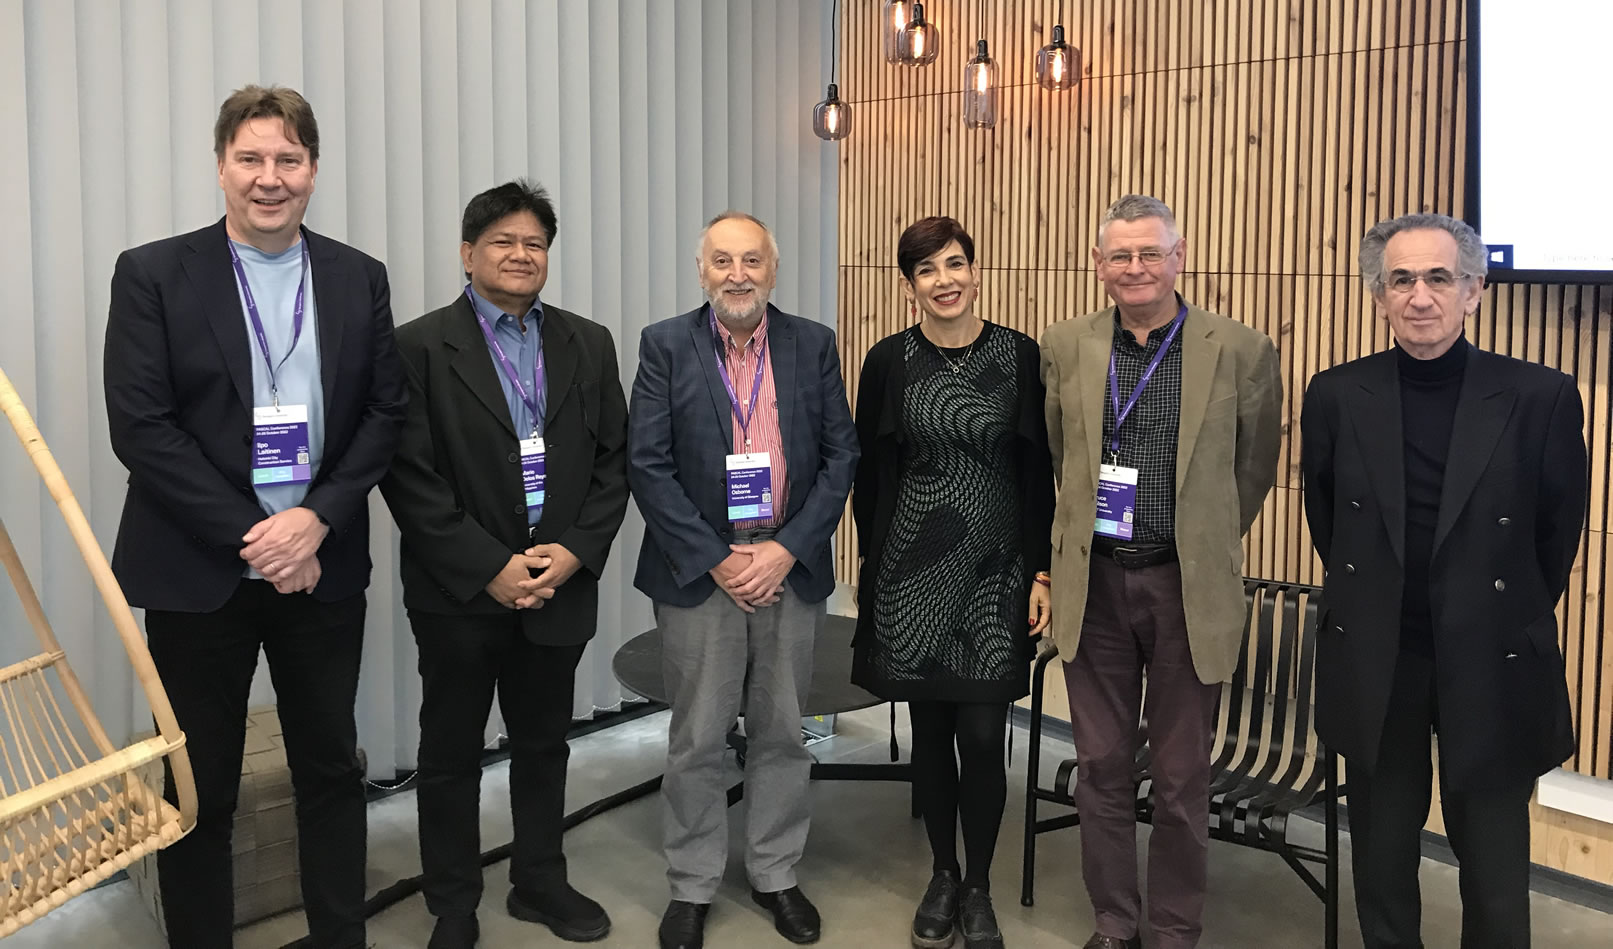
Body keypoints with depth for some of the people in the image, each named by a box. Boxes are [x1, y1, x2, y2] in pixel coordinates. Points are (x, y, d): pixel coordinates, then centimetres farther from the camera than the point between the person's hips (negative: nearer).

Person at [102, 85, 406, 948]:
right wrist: (249, 540, -14)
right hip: (198, 570, -2)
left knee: (332, 768, 13)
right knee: (200, 785, 9)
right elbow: (139, 426, -9)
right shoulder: (153, 275, -4)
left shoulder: (358, 278, 4)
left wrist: (317, 520, -11)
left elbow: (385, 412, 3)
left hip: (323, 565, 3)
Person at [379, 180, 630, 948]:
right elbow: (409, 476, -11)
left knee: (544, 745, 17)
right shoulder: (420, 346, -6)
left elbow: (613, 461, 5)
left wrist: (575, 552, -9)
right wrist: (490, 569, -15)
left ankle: (540, 882, 35)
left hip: (560, 587, 4)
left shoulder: (588, 345, 6)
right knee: (451, 753, 11)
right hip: (459, 594, -3)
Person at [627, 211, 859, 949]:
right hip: (698, 571, -1)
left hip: (791, 567, 2)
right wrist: (718, 560, -12)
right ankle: (692, 887, 24)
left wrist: (787, 549, -10)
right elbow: (647, 465, -6)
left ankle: (775, 873, 30)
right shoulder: (665, 346, -1)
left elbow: (840, 455, 1)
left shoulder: (813, 344, 4)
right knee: (697, 741, 7)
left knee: (781, 732, 13)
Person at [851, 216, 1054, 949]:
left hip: (995, 568, -1)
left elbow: (1038, 473, 1)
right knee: (930, 729, 10)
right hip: (912, 569, 1)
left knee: (982, 735, -2)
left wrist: (1041, 572, -1)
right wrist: (874, 565, 5)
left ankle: (979, 888, 20)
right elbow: (870, 473, 5)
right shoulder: (889, 361, 0)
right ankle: (942, 876, 30)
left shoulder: (1020, 355, -1)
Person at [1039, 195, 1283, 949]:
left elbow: (1254, 468, 7)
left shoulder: (1242, 351, -4)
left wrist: (1206, 542, 10)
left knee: (1182, 776, 9)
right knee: (1102, 767, 12)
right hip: (1094, 583, 2)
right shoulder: (1064, 348, 2)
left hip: (1189, 589, -1)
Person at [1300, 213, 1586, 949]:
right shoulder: (1336, 396, -4)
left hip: (1492, 669, -1)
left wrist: (1510, 625, 8)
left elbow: (1558, 533, 1)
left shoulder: (1541, 398, -9)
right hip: (1374, 665, 2)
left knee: (1495, 873, 10)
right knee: (1382, 861, 17)